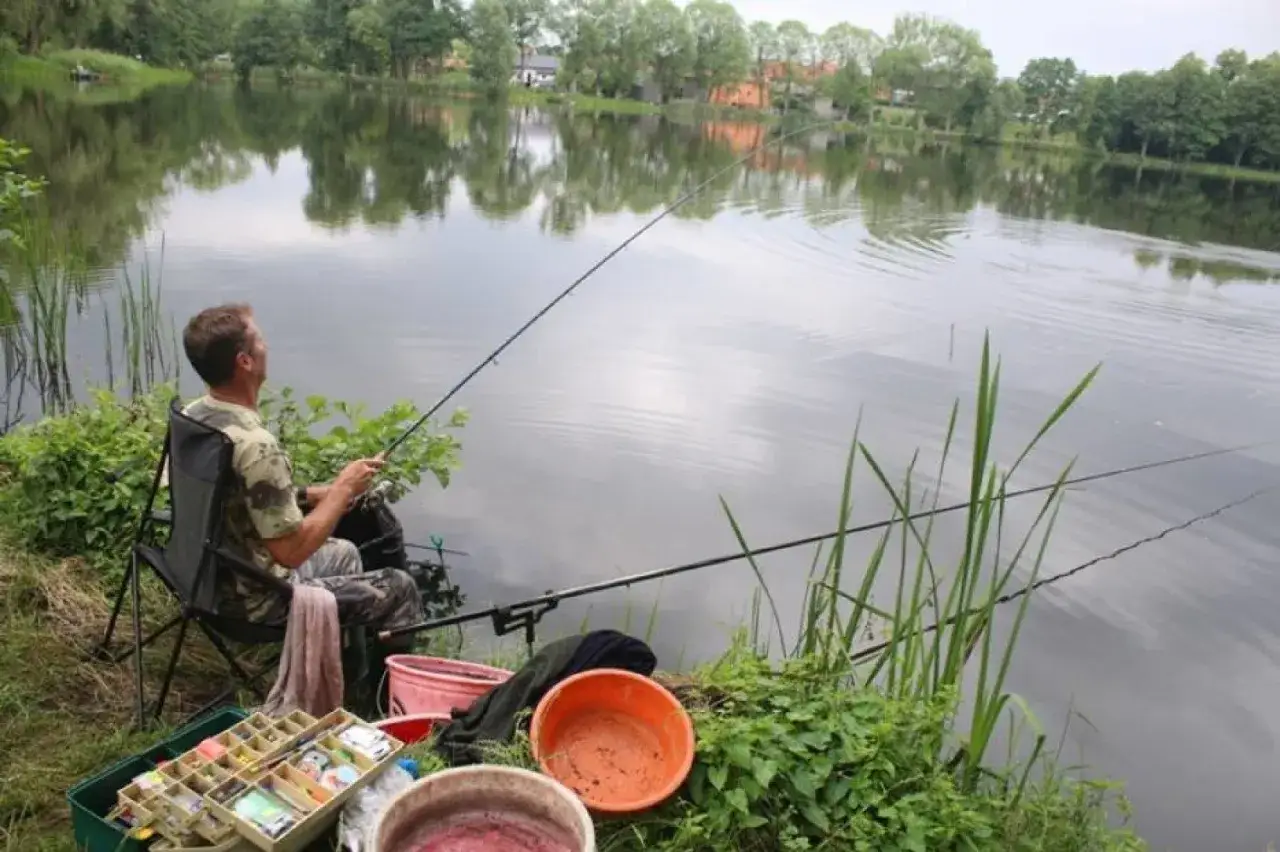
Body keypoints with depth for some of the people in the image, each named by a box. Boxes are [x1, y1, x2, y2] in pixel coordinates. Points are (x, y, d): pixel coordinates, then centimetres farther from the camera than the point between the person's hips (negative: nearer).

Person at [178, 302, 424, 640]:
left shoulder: (190, 416, -3)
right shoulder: (255, 446, -32)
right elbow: (292, 551, -28)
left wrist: (308, 495, 7)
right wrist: (343, 489, -16)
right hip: (255, 603, -9)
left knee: (343, 552, 29)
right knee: (399, 588, 4)